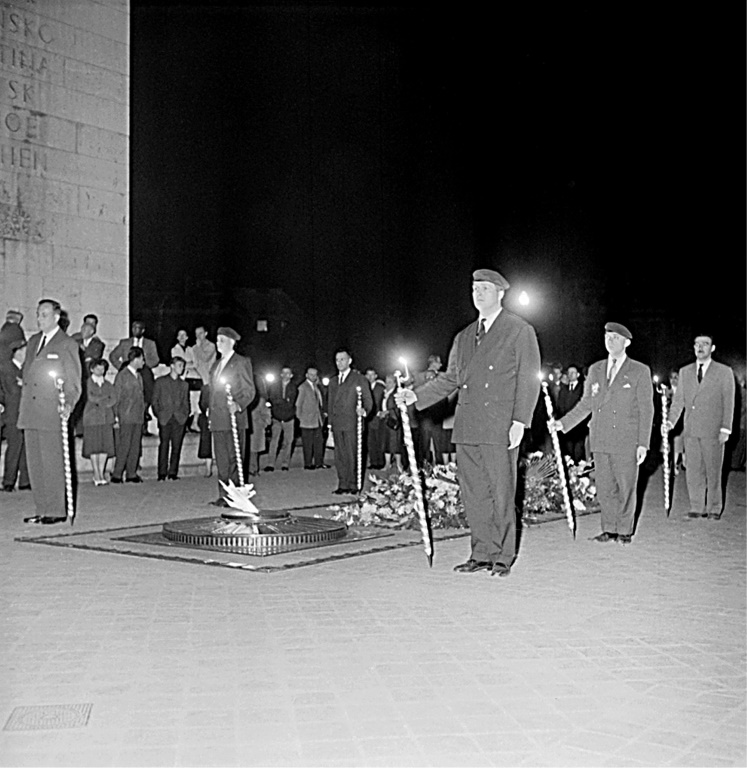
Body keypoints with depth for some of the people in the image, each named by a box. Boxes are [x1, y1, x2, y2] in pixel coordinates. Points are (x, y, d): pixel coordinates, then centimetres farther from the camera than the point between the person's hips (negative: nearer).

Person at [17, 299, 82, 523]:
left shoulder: (67, 344, -2)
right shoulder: (33, 341, 18)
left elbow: (73, 382, -4)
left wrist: (68, 404, -20)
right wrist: (22, 408, 17)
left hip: (52, 414, -7)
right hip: (30, 414, 7)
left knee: (53, 463, -5)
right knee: (34, 464, 8)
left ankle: (57, 511, 1)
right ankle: (42, 510, 15)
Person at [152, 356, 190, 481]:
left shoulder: (184, 384, 18)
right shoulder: (160, 381, 10)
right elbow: (155, 401, 8)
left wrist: (185, 415, 3)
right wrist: (159, 415, -1)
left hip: (179, 419, 2)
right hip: (165, 419, -2)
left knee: (176, 447, -2)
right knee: (164, 446, -6)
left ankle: (173, 472, 2)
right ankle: (162, 473, -3)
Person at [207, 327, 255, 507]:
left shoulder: (242, 362, 0)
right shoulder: (215, 365, 21)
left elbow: (250, 390, -5)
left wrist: (238, 404, -21)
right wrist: (210, 413, 14)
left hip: (234, 418, -7)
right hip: (217, 421, 7)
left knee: (234, 460, -7)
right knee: (221, 460, 6)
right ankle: (223, 495, 9)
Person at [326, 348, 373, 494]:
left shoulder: (359, 379, 4)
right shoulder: (333, 381, 21)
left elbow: (368, 399, 1)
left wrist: (364, 410, -19)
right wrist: (330, 422, 14)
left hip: (352, 423, -5)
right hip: (337, 424, 5)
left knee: (352, 456, -6)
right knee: (339, 456, 3)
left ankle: (354, 485, -1)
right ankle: (343, 485, 8)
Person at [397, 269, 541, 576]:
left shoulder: (520, 331, 2)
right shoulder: (464, 337, 19)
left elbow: (528, 380, -3)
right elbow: (450, 378, 20)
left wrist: (519, 421, -12)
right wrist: (416, 395, 7)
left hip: (500, 428, -5)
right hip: (467, 427, 6)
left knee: (501, 493, -2)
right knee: (473, 494, 7)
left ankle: (503, 557, 9)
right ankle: (482, 554, 17)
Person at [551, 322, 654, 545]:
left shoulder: (640, 371, 1)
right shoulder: (595, 370, 13)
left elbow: (646, 409, -1)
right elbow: (585, 404, 17)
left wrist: (643, 443, -7)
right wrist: (563, 423, 6)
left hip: (626, 441, -4)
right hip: (600, 440, 4)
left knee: (626, 488, 1)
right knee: (605, 488, 6)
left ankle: (625, 530, 13)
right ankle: (609, 529, 15)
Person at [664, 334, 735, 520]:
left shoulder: (724, 372, 4)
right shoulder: (685, 372, 13)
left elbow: (728, 403, 1)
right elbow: (678, 400, 11)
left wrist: (725, 429, -8)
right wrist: (670, 422, -3)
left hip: (713, 431, -3)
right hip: (691, 430, 3)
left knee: (713, 471, 1)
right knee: (693, 471, 3)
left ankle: (714, 509, 10)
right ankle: (697, 508, 10)